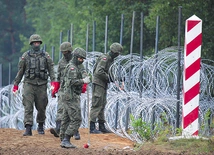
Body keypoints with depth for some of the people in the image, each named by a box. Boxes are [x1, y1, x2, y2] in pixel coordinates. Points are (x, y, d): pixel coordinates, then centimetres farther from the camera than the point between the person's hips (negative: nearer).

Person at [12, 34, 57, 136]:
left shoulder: (46, 56, 7)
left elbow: (51, 69, 3)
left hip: (41, 85, 1)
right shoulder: (26, 56, 7)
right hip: (29, 84, -1)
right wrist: (16, 84, 10)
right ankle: (28, 128, -17)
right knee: (28, 107, -12)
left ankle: (40, 126, 27)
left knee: (41, 107, 7)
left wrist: (53, 81, -11)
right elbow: (20, 71, 11)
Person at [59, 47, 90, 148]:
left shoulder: (74, 67, 20)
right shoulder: (72, 68, -13)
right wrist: (83, 81, -20)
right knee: (76, 119, -12)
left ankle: (63, 140, 13)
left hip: (68, 96, 11)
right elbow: (72, 81, -24)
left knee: (66, 119, 11)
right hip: (72, 97, -11)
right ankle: (66, 140, -15)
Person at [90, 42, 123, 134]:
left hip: (103, 85, 10)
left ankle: (102, 127, 18)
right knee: (96, 105, -11)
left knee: (102, 106, 13)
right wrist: (108, 78, -17)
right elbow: (99, 72, -25)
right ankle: (92, 128, -12)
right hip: (98, 84, -10)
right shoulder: (104, 58, -15)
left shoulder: (110, 59, 15)